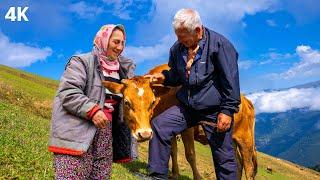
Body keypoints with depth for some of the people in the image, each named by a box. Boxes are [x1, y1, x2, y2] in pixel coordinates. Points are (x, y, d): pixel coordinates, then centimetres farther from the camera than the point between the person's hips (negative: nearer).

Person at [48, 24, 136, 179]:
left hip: (106, 131, 7)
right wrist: (92, 110, -22)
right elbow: (67, 93, -14)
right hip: (77, 132, -6)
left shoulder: (123, 69, 18)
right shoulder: (82, 62, -3)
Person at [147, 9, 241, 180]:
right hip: (187, 106, 5)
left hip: (215, 109, -5)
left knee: (223, 156, 3)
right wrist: (164, 77, -1)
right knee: (158, 126, -8)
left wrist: (228, 111, -15)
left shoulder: (219, 44, -12)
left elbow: (231, 80, -13)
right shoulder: (177, 48, 4)